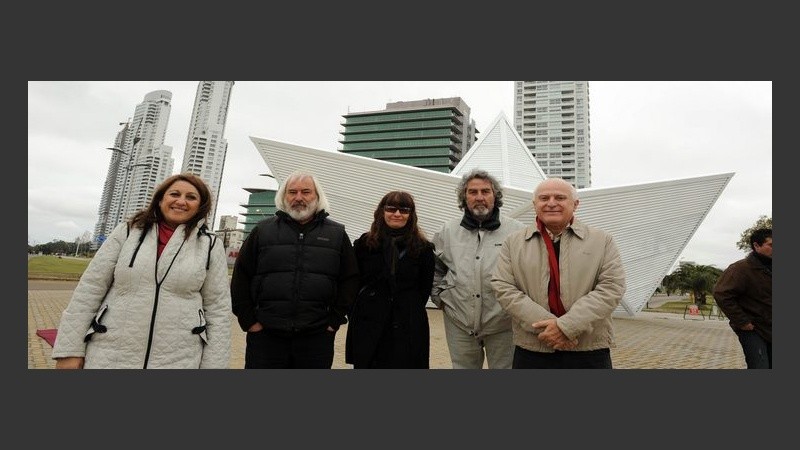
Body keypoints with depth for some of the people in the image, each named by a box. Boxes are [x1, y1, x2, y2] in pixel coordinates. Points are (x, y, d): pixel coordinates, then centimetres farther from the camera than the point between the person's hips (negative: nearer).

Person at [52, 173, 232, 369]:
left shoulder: (211, 246, -2)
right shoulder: (127, 232, 2)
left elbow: (218, 310, -2)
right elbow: (89, 289, 3)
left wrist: (213, 365, -5)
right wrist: (70, 350, -1)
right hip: (109, 357, 1)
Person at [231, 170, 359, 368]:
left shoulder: (337, 234, 6)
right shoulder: (263, 230, 6)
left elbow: (349, 280, 4)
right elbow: (241, 277, 5)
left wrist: (335, 321, -1)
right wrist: (248, 320, 0)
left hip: (316, 338, 1)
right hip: (265, 335, 0)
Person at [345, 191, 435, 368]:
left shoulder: (423, 248, 2)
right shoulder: (364, 243, 5)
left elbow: (425, 288, 6)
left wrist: (410, 312, 2)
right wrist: (357, 313, 2)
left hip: (407, 328, -1)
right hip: (367, 326, 1)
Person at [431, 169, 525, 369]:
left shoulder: (517, 231, -6)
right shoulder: (448, 231, 4)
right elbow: (434, 268, 16)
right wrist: (438, 295, 8)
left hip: (502, 322, -2)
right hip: (459, 322, 3)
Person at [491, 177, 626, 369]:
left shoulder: (602, 241, 5)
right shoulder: (513, 243, 5)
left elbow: (611, 287, -5)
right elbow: (503, 288, -3)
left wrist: (566, 326, -15)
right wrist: (546, 325, -15)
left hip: (589, 353, 0)